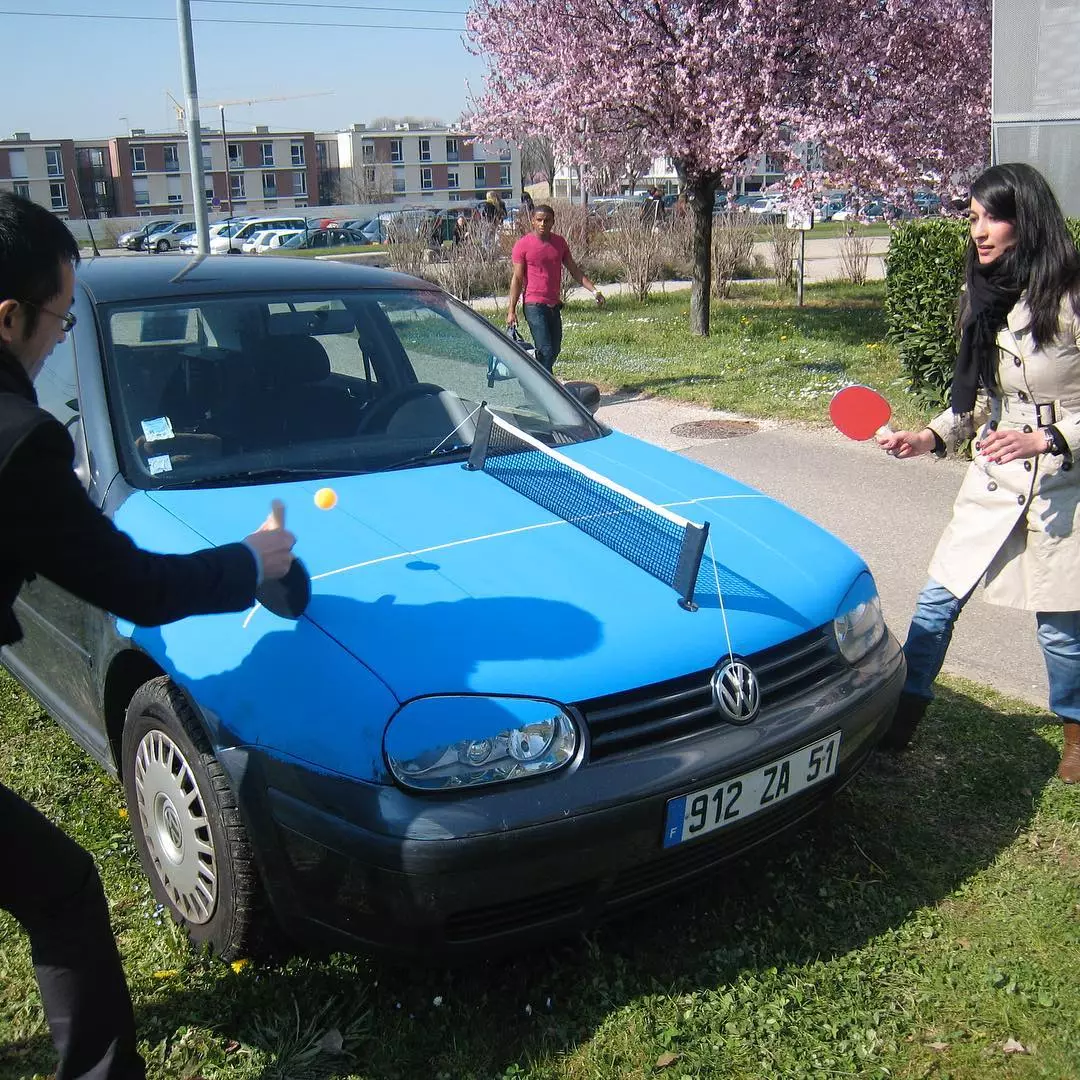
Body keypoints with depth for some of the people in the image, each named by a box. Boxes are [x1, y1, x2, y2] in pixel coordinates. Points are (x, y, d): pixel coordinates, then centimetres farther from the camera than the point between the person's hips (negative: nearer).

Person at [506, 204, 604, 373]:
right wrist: (511, 310, -11)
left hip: (554, 306, 7)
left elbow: (574, 270, 15)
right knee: (545, 351, -14)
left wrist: (594, 290, 6)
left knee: (554, 350, 10)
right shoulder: (523, 245, -7)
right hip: (534, 306, -6)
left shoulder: (560, 242, 9)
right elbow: (517, 278, -7)